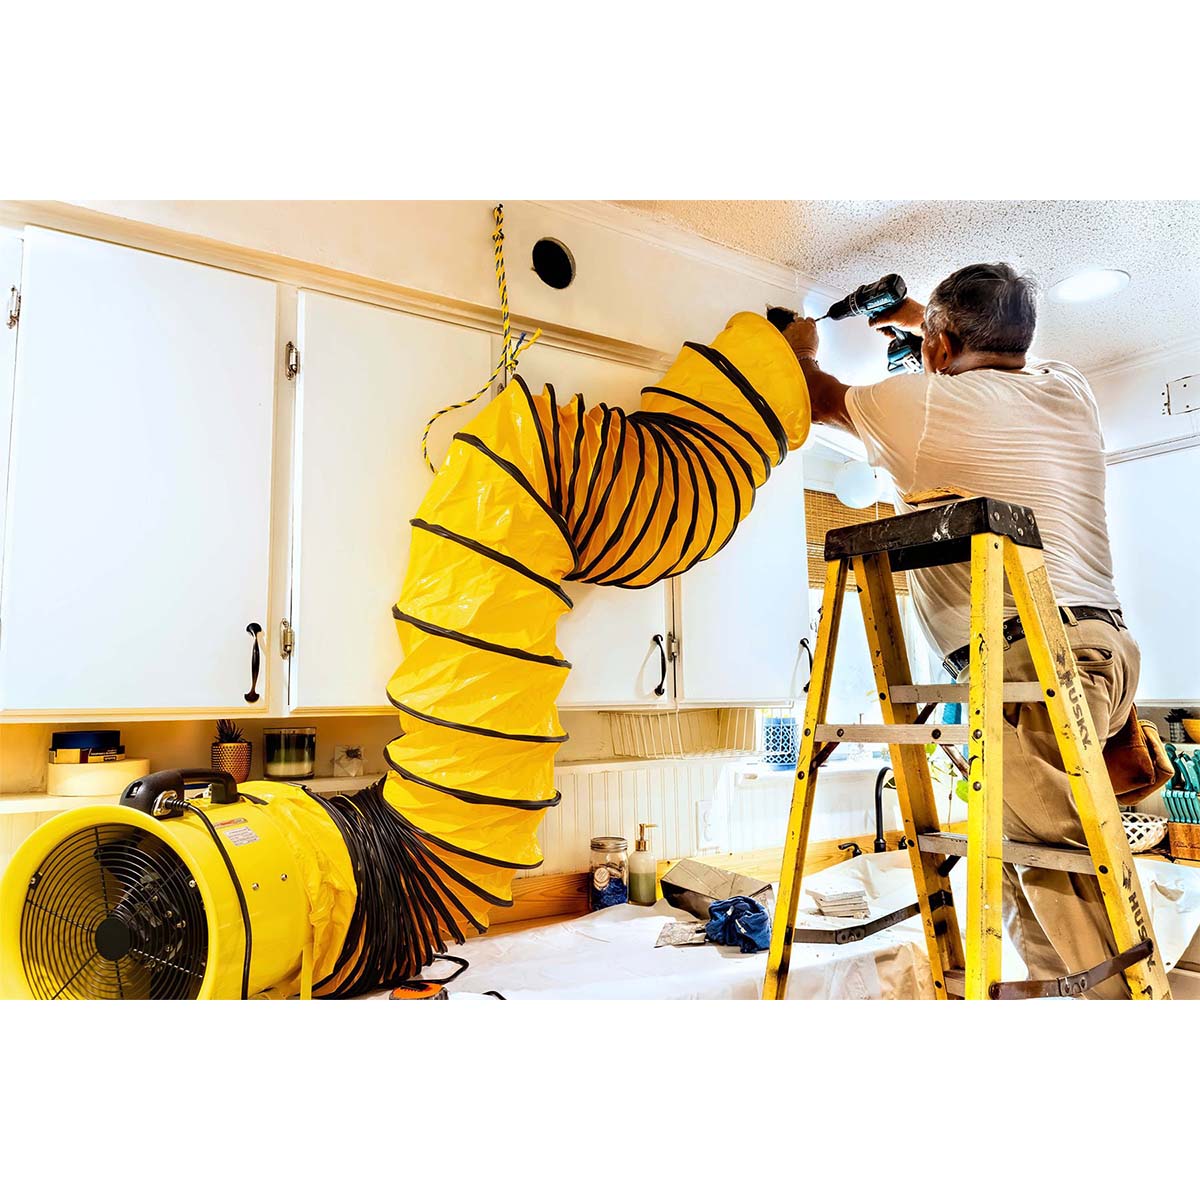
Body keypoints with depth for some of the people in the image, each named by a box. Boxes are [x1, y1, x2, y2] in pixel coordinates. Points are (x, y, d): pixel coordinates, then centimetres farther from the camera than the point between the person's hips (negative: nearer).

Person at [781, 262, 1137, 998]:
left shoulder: (922, 403, -1)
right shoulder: (1071, 393, 19)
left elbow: (819, 397, 19)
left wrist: (801, 352, 42)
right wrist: (919, 316, 56)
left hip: (1031, 657, -8)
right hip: (1105, 641, 9)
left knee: (1053, 851, -9)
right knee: (1022, 847, 15)